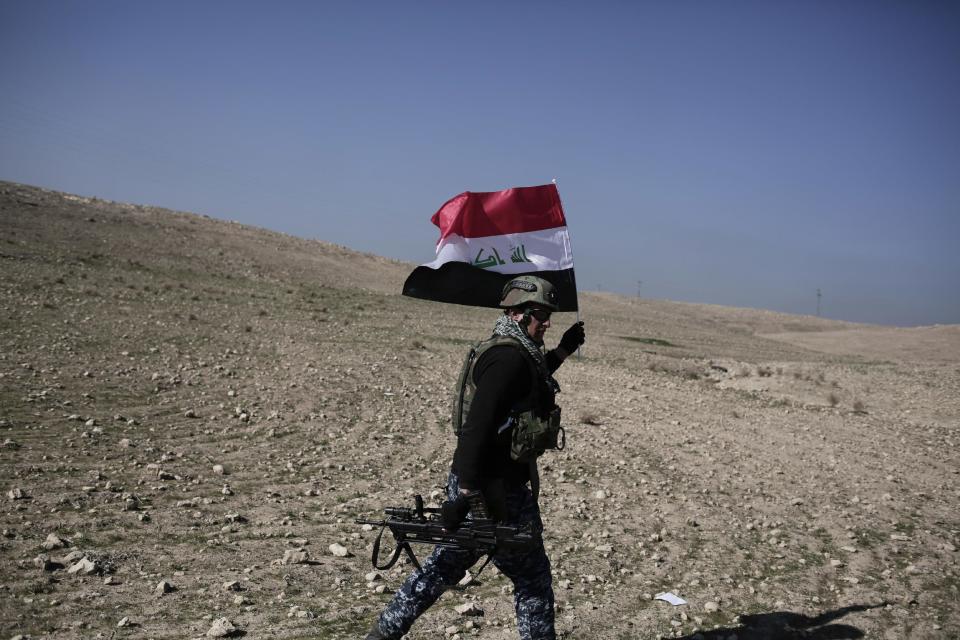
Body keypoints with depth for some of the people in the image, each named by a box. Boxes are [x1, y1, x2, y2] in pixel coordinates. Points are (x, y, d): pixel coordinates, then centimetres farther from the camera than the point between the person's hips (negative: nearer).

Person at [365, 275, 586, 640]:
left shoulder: (508, 351, 11)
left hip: (471, 483, 10)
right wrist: (466, 495, -30)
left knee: (444, 567, 20)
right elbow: (478, 427, -28)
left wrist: (561, 353, 30)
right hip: (496, 492, -10)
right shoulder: (510, 358, -20)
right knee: (532, 578, 8)